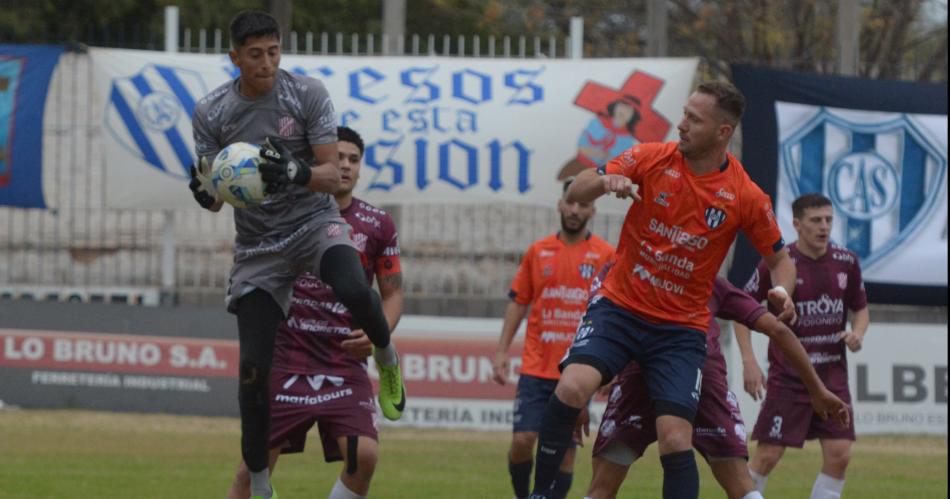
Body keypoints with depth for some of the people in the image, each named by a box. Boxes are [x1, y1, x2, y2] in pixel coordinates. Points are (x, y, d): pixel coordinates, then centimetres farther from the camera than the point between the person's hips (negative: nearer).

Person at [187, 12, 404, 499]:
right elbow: (215, 199, 2)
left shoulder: (308, 94, -9)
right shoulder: (211, 112, -3)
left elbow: (332, 176, -10)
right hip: (257, 246, 2)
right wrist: (205, 190, -23)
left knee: (353, 290, -35)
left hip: (314, 222, -2)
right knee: (253, 368, -4)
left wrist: (293, 173, -31)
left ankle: (386, 356, -1)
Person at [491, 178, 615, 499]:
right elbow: (518, 303, 12)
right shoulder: (538, 252, 7)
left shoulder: (605, 255, 1)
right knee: (522, 440, -7)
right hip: (536, 367, 1)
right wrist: (502, 351, 5)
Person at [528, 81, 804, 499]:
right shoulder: (652, 158, -4)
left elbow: (779, 258, 7)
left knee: (675, 440, -13)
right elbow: (575, 194, -3)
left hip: (681, 327, -1)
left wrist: (782, 292, -15)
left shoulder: (746, 197, -6)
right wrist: (604, 181, -26)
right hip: (620, 304, 1)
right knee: (572, 386, -25)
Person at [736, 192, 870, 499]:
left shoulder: (846, 263, 3)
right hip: (787, 377, -4)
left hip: (833, 375, 4)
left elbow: (861, 310, 18)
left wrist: (858, 333, -5)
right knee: (769, 454, -7)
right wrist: (749, 361, -10)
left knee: (839, 455, -5)